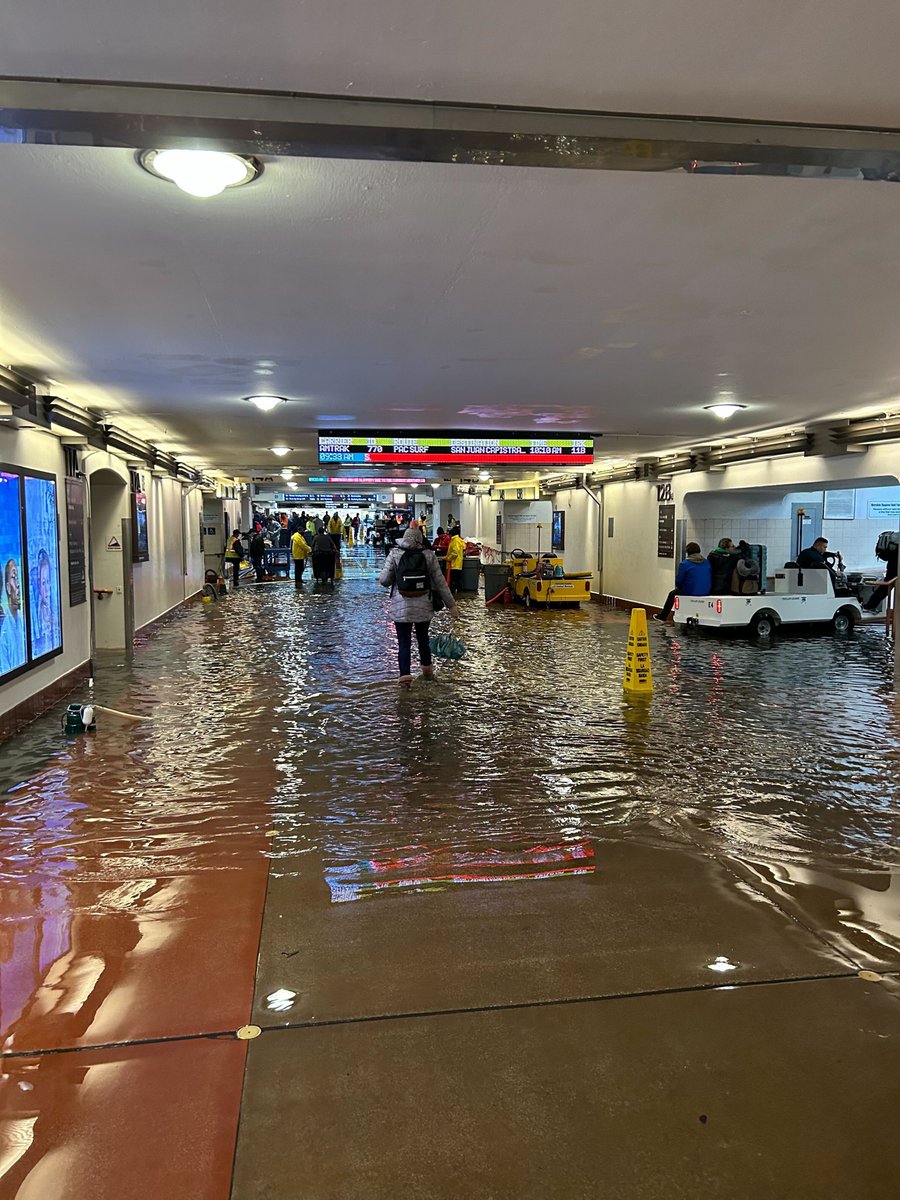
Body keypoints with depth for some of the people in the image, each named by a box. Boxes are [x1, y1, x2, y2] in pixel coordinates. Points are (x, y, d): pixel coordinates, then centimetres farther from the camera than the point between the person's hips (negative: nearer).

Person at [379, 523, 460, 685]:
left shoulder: (395, 553, -5)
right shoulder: (428, 555, -2)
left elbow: (385, 580, -6)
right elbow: (440, 582, -1)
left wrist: (380, 579, 19)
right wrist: (451, 605, 5)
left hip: (401, 607, -2)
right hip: (424, 605, 2)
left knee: (404, 642, 3)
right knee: (423, 637, 21)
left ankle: (405, 674, -9)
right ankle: (427, 669, 36)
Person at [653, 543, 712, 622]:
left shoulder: (684, 564, -12)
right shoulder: (707, 562, 3)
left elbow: (678, 582, -7)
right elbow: (710, 579, 10)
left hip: (690, 592, -5)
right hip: (706, 593, 5)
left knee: (672, 594, 24)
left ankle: (662, 616, 35)